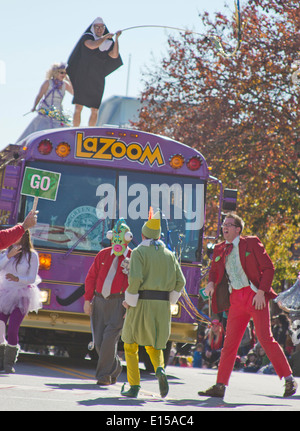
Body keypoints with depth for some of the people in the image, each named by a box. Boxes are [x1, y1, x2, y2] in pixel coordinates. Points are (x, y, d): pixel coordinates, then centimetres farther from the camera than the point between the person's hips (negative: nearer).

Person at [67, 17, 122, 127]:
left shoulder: (107, 44, 12)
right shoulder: (87, 37, 3)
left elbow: (114, 55, -6)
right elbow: (92, 45, -19)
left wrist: (116, 38, -11)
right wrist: (105, 37, -8)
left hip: (97, 80, 4)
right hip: (83, 76, -4)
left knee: (95, 111, 1)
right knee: (78, 107, -11)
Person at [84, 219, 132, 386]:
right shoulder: (103, 255, 12)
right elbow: (91, 277, 14)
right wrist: (88, 299, 6)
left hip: (119, 303, -4)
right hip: (100, 301, 4)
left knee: (110, 338, -15)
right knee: (99, 341, 2)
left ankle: (104, 374, -6)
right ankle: (116, 368, 23)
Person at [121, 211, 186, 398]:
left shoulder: (139, 252, -4)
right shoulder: (169, 254, 10)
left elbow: (135, 278, -17)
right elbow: (180, 281, 4)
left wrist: (129, 300, -5)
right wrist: (168, 301, 13)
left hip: (141, 304, -4)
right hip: (162, 306, 4)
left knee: (131, 345, 12)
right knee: (153, 344, 18)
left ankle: (134, 386, 4)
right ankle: (160, 369, -14)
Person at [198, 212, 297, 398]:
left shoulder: (252, 243, -2)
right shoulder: (220, 249, 12)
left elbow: (268, 267, -4)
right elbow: (215, 270, 24)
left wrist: (261, 292, -13)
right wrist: (211, 283, 0)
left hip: (255, 295, -5)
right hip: (236, 299, 5)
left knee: (265, 338, -10)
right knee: (230, 342, 3)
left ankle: (289, 379, 1)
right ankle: (220, 386, 6)